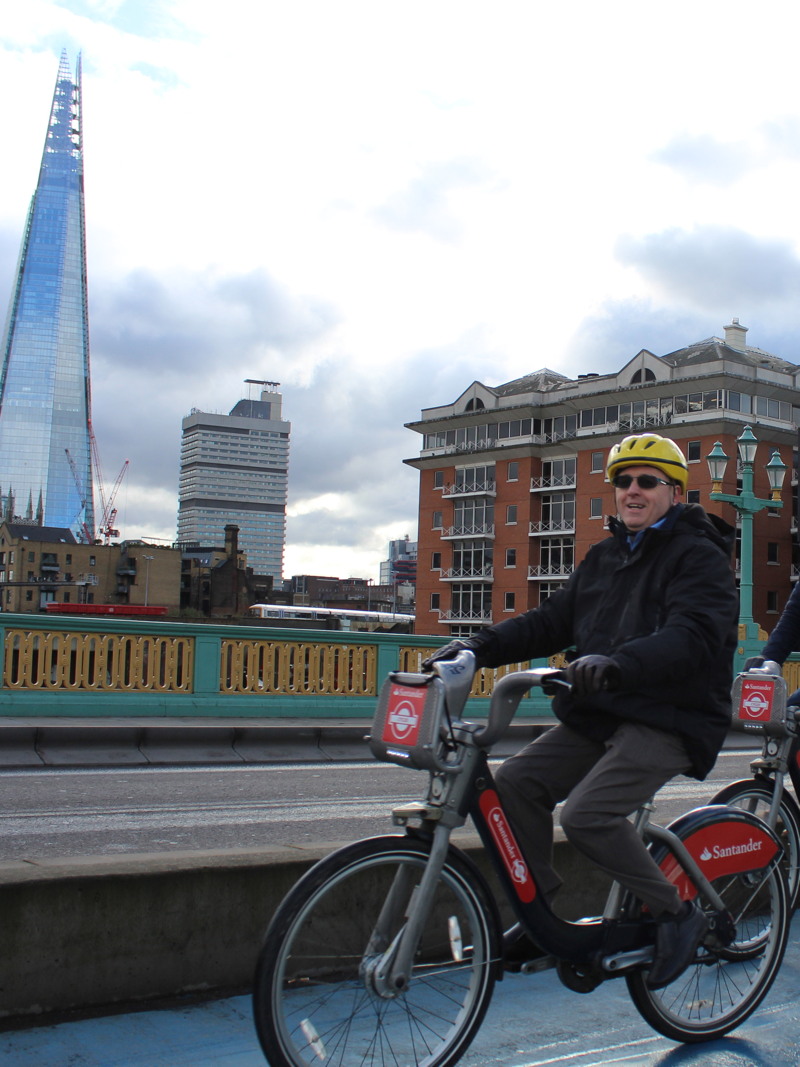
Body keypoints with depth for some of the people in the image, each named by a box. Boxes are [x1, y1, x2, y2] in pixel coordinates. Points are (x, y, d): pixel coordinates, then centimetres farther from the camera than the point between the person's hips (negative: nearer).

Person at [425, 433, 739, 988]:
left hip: (670, 720, -7)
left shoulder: (700, 557, -6)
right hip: (598, 717, 7)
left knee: (587, 813, -25)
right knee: (516, 781, -8)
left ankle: (677, 914, -3)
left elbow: (693, 636, -24)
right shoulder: (603, 557, 18)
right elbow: (552, 620, 14)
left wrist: (615, 663, -41)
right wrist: (480, 645, -2)